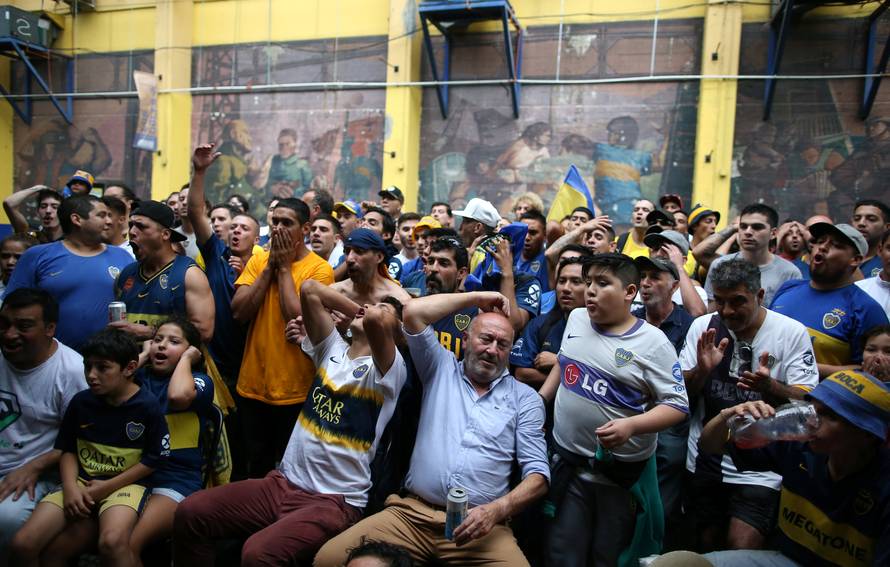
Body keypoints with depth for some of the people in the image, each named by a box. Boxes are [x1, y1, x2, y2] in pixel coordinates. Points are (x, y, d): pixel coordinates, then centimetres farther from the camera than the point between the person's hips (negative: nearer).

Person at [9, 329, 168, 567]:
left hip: (124, 484, -4)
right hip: (81, 482, 5)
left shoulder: (147, 406, -10)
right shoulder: (80, 402, 3)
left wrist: (108, 486, -10)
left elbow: (155, 458, -6)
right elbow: (68, 450, 12)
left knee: (112, 543, -33)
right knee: (23, 544, -12)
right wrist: (70, 487, -5)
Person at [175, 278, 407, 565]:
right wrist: (358, 310, 9)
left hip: (334, 501, -6)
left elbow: (373, 321, -29)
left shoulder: (389, 367, -8)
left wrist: (374, 317, -6)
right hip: (283, 483, 6)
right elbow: (309, 289, 3)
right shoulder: (333, 349, 10)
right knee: (190, 512, -5)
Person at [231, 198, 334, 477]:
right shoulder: (258, 259, 3)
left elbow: (299, 318, -22)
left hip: (294, 391, -4)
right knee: (256, 467, 22)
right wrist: (269, 267, -10)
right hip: (253, 385, 5)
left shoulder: (319, 268, -11)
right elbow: (238, 312, -6)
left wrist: (284, 268, -15)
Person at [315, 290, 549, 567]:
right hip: (412, 512, 1)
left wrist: (495, 510, -14)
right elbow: (413, 312, 2)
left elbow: (538, 474, 4)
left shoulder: (525, 398, 10)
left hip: (480, 523, 0)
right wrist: (477, 297, 8)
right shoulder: (442, 369, 14)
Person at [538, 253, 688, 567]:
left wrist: (630, 425, -28)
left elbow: (677, 405, -14)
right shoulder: (576, 319, 4)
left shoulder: (652, 342, -13)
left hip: (620, 470, -4)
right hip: (565, 459, 4)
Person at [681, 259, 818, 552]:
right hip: (706, 459, 3)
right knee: (707, 546, 17)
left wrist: (769, 386, -31)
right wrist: (702, 370, -22)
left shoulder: (792, 332, -9)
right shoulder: (704, 326, -2)